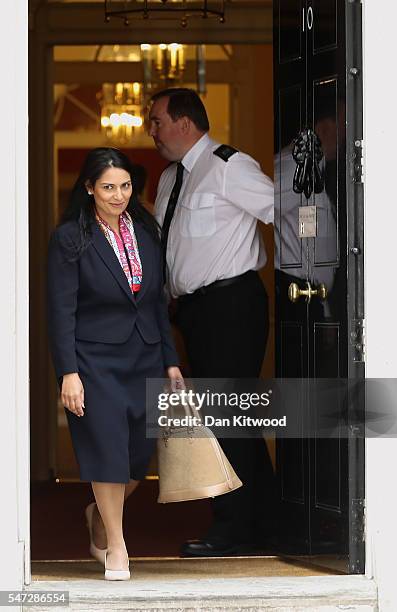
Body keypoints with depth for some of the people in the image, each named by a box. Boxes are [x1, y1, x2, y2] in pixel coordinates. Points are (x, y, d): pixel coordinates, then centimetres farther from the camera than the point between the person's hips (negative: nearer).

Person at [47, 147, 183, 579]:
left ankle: (100, 515, 33)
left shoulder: (145, 232, 9)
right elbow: (61, 311, -9)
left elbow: (158, 301, 14)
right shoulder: (70, 239, -7)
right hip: (96, 360, -5)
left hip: (145, 358, 5)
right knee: (108, 445, -9)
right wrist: (68, 372, -15)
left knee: (140, 451, 5)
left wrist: (170, 361, 12)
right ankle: (115, 546, 4)